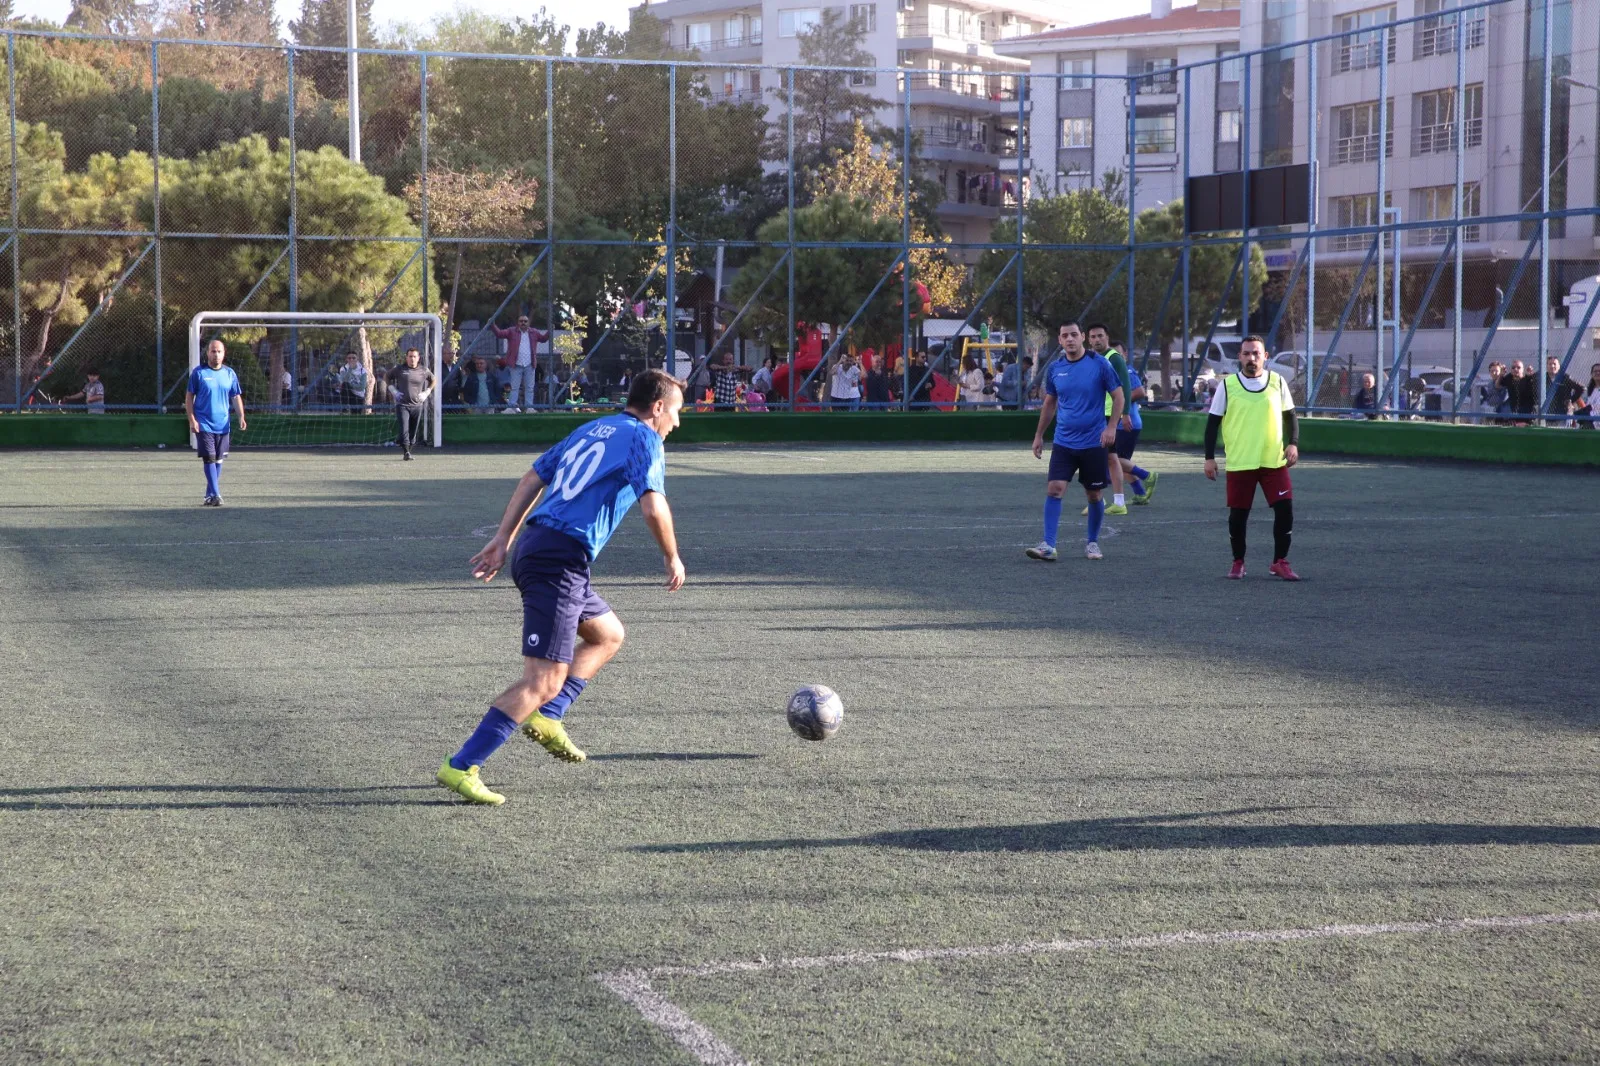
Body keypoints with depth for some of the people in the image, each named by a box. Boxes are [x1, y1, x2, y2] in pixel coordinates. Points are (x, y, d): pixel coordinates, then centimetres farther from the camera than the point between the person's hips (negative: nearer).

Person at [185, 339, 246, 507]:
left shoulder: (230, 374, 8)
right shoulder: (198, 372, -1)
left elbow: (236, 397, 11)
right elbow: (189, 397, 1)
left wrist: (241, 417, -3)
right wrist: (192, 419, -7)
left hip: (223, 425, 3)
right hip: (204, 425, -3)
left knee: (218, 460, 7)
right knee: (209, 459, -11)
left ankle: (210, 496, 18)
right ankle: (215, 495, -11)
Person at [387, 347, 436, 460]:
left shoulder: (424, 371, 6)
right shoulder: (399, 370, 1)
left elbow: (433, 380, 23)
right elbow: (387, 377, 15)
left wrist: (426, 393, 11)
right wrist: (394, 391, 4)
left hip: (417, 405, 3)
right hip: (402, 404, -2)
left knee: (413, 432, 6)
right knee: (404, 430, -14)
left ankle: (408, 450, 16)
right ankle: (406, 452, -18)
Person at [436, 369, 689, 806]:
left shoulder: (592, 429, 22)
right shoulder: (643, 438, -1)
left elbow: (532, 480, 21)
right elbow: (654, 508, -14)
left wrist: (503, 540, 21)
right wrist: (672, 559, 2)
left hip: (533, 544, 9)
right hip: (560, 560, -9)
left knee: (608, 634, 27)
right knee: (544, 681, -11)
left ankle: (547, 719, 15)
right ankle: (461, 767, -17)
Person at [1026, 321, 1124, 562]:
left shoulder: (1099, 364, -7)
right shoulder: (1055, 368, 4)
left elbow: (1118, 396, -3)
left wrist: (1111, 427, -14)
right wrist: (1039, 435, 16)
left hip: (1094, 442, -2)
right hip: (1063, 441, 2)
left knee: (1093, 495, 6)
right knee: (1054, 489, -11)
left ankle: (1092, 542, 23)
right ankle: (1048, 545, -12)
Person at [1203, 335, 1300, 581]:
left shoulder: (1278, 382, 3)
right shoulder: (1227, 385, -1)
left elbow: (1290, 416, 11)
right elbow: (1213, 422, 3)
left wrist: (1293, 443, -5)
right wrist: (1209, 457, -2)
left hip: (1274, 461, 1)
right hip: (1239, 463, -1)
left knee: (1285, 509, -7)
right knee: (1238, 514, 3)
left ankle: (1280, 563, 6)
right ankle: (1238, 563, 22)